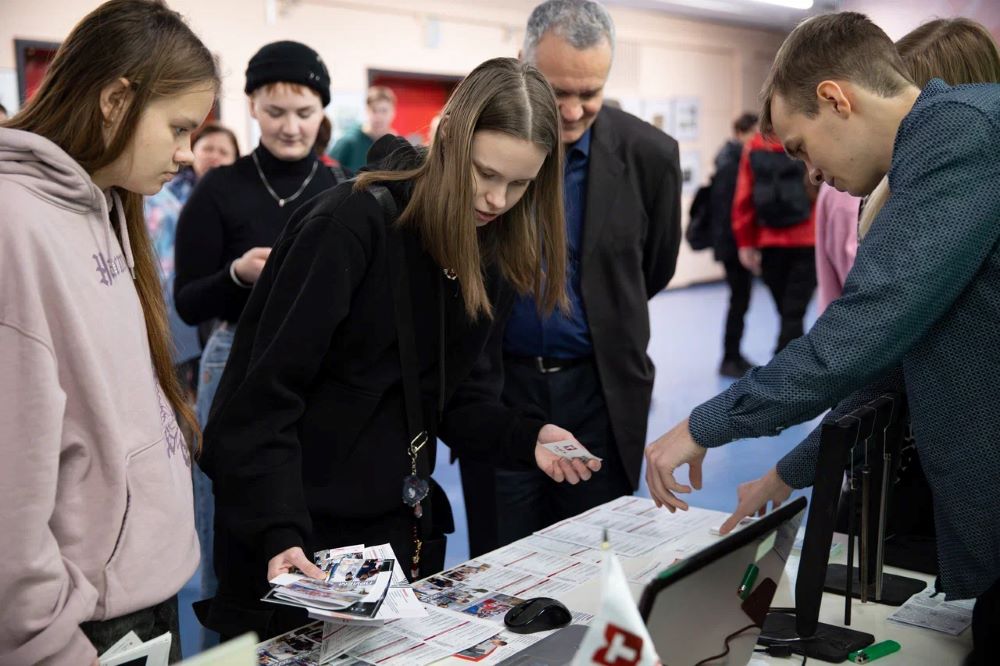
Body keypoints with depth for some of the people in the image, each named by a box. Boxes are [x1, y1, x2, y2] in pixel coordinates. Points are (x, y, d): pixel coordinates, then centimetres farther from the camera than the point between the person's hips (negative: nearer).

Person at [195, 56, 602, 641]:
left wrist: (525, 438, -10)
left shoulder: (495, 253, 1)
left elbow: (458, 391, 8)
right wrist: (279, 532, -30)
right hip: (301, 534, -6)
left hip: (401, 525, 6)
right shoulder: (351, 224, -20)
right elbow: (267, 395, -22)